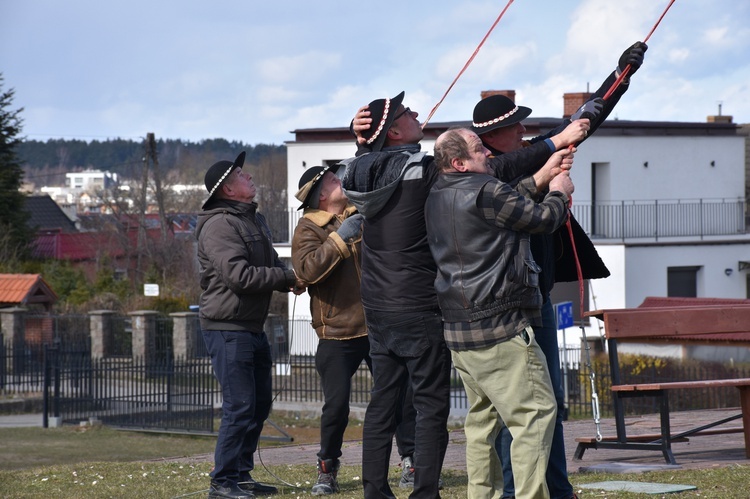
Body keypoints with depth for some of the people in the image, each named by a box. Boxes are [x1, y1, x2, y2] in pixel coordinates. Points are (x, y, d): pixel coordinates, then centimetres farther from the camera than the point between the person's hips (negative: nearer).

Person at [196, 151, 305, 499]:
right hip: (227, 329, -10)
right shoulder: (219, 225, -14)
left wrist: (290, 278, -4)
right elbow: (239, 274, -23)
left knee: (259, 404, 14)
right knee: (240, 406, -11)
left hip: (253, 327, 10)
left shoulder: (254, 220, 17)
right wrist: (287, 278, -15)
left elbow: (269, 265, 19)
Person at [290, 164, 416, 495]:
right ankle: (327, 470, 11)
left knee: (402, 394, 2)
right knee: (336, 405, -5)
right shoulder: (308, 229, -4)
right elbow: (307, 269, -20)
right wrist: (340, 238, -23)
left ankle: (411, 461, 11)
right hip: (337, 334, -4)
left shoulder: (361, 214, 10)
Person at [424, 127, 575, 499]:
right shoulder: (484, 192, -13)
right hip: (501, 327, -9)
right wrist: (559, 193, 16)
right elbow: (544, 218, -4)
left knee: (482, 417, 14)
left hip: (459, 331, 9)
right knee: (535, 412, -8)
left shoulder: (437, 198, 13)